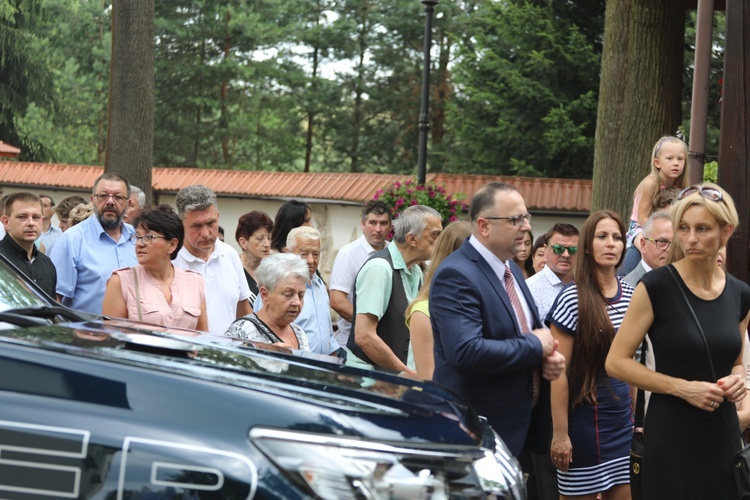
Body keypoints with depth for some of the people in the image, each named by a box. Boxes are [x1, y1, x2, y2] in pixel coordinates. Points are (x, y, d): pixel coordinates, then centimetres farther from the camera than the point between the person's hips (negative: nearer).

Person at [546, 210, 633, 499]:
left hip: (623, 421, 5)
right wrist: (560, 433, -13)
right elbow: (559, 372, -12)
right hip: (584, 419, -5)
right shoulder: (572, 299, -11)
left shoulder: (630, 296, 6)